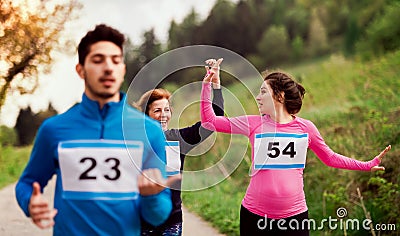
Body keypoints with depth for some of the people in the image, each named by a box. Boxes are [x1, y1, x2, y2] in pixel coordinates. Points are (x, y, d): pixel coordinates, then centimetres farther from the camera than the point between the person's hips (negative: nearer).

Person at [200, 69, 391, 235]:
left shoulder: (305, 127, 1)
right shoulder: (254, 124, -1)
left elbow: (330, 158, 14)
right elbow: (209, 121, 0)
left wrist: (368, 165, 10)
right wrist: (207, 84, -4)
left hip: (295, 214, 0)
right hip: (254, 213, 0)